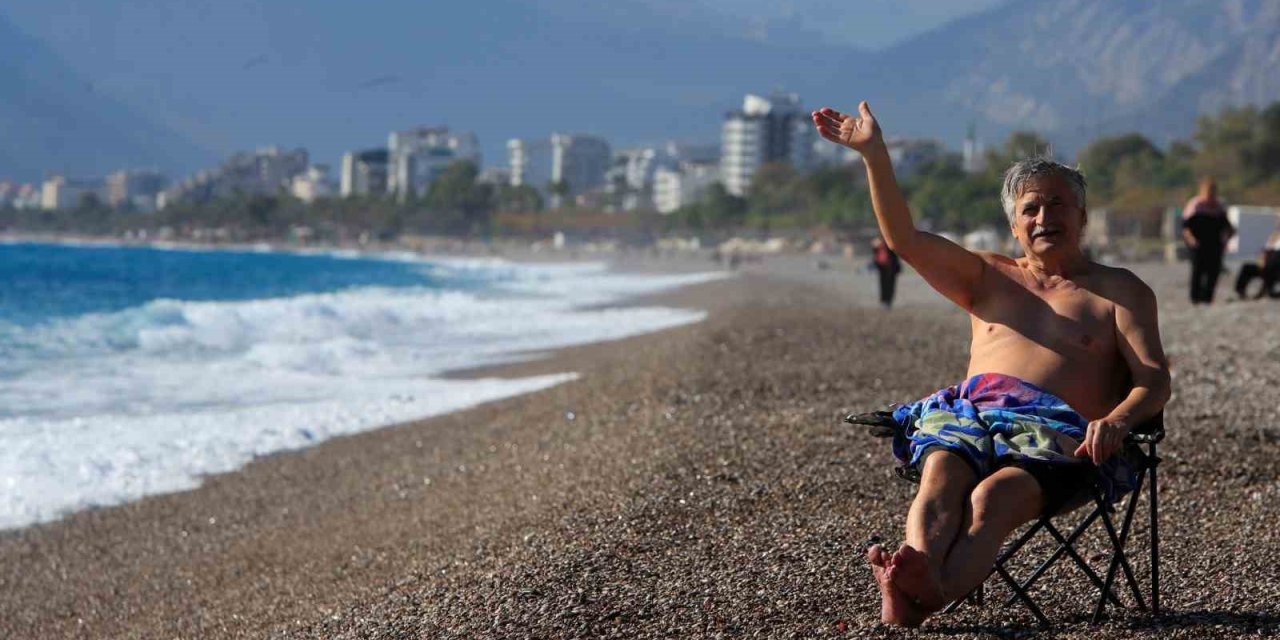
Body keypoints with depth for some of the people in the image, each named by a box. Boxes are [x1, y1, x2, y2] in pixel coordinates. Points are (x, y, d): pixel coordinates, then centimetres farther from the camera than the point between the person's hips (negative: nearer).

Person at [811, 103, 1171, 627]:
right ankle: (920, 574, -65)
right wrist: (873, 153, 6)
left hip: (1057, 431, -3)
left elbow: (1154, 379, 6)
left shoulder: (1119, 290, 20)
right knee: (940, 475, -35)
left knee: (990, 499, -37)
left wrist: (1117, 420, -18)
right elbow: (904, 239, 17)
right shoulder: (988, 278, 30)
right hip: (966, 410, 3)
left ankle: (923, 598, -65)